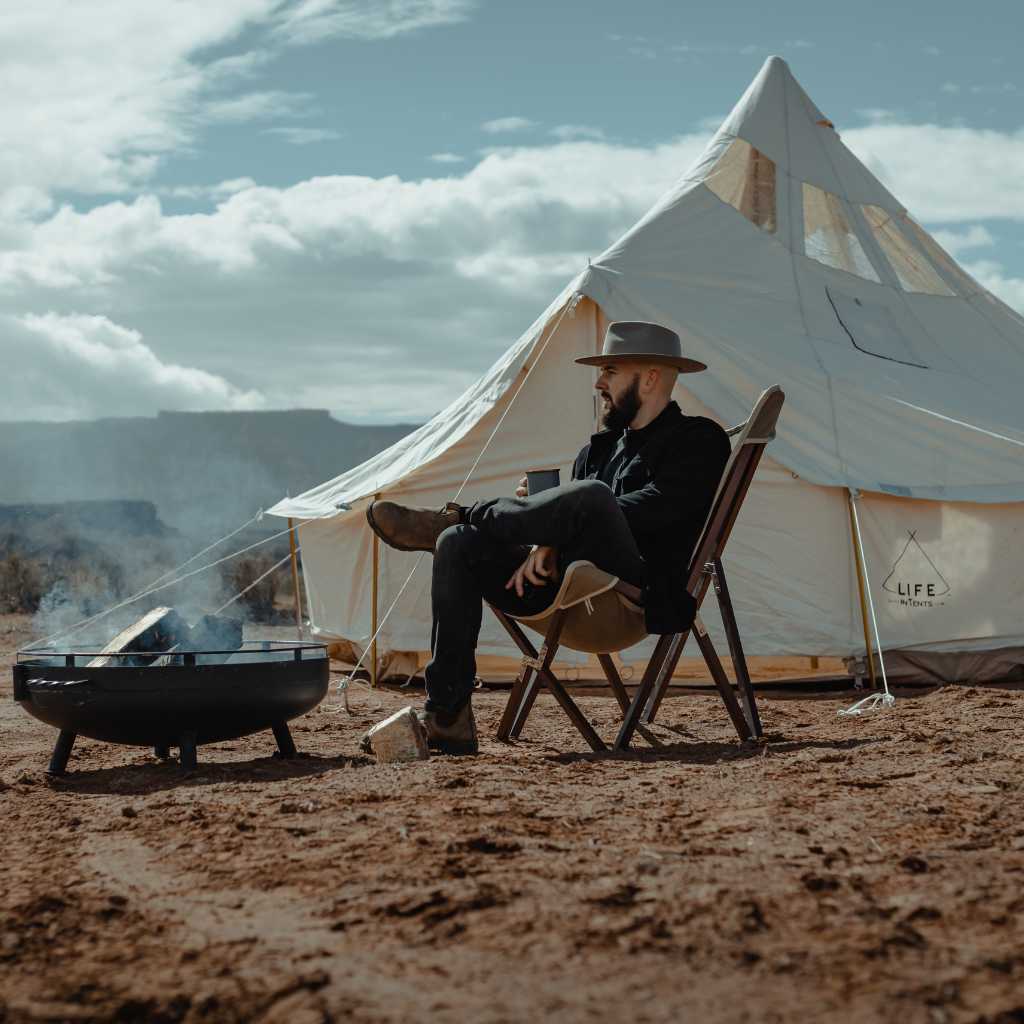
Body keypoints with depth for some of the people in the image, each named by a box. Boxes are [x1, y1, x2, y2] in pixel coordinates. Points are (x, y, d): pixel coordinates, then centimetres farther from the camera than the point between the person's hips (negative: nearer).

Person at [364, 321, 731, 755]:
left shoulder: (699, 440, 4)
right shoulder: (601, 447, 27)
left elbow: (647, 511, -12)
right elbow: (568, 520, 19)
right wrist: (544, 545, -7)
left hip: (647, 595, -7)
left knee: (590, 496, -35)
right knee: (459, 545, -13)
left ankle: (459, 516, -10)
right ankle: (447, 718, -20)